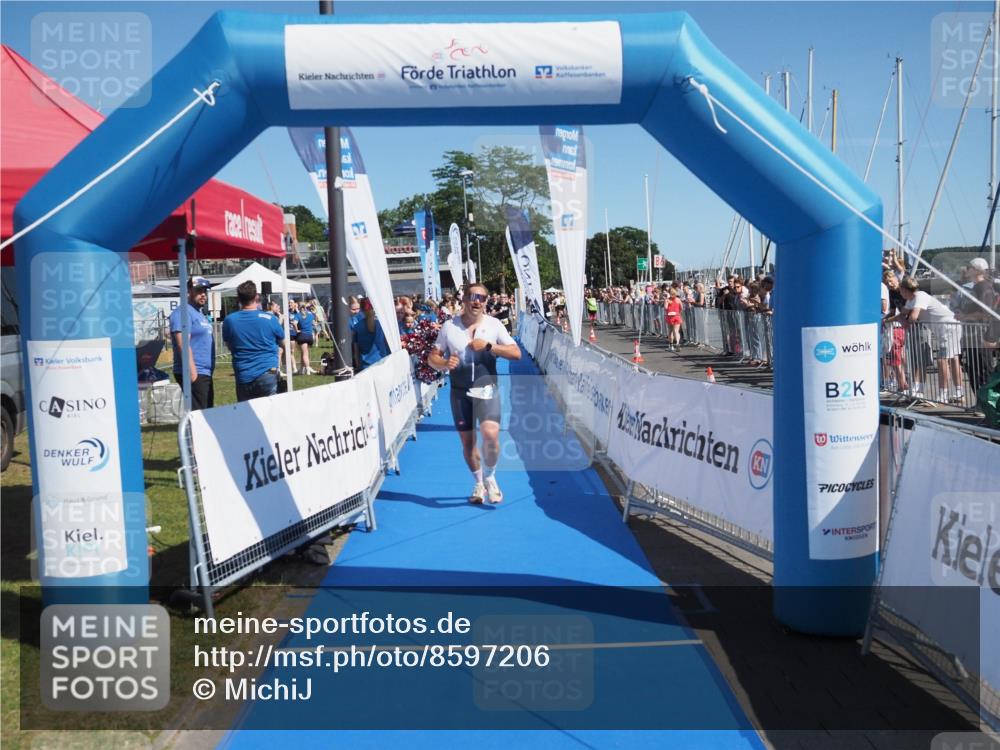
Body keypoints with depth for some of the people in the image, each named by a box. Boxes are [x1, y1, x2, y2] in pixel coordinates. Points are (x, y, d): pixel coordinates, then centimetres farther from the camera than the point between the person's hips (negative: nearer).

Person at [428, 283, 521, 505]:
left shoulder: (494, 324, -1)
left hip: (487, 389, -1)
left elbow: (516, 353, -7)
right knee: (467, 441, 8)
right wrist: (444, 363, -20)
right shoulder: (449, 326, 1)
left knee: (491, 435, -18)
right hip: (460, 392, 2)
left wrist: (489, 346, -18)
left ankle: (490, 478, 8)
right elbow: (432, 357, 2)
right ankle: (479, 483, 30)